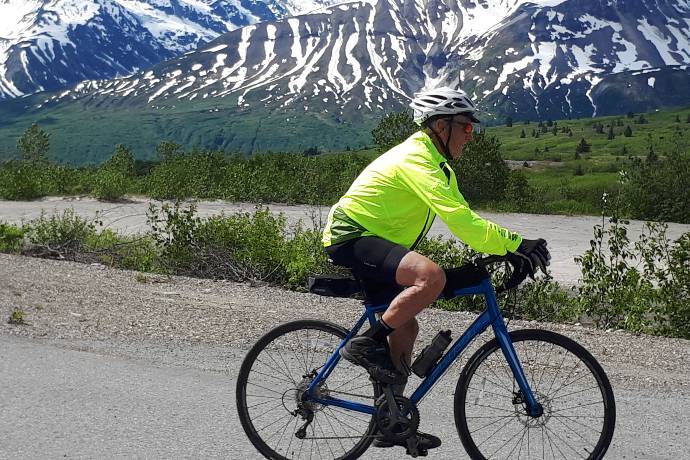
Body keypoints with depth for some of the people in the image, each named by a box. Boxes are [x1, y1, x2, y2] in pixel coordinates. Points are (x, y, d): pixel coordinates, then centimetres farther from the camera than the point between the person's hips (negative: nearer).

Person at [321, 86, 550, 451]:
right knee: (431, 276, -32)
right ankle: (366, 344, -17)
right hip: (351, 239, -11)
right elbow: (459, 221, -31)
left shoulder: (437, 164, 14)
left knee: (405, 327, 13)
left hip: (367, 242, 11)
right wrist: (516, 244, -30)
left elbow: (464, 219, 12)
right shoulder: (417, 159, -20)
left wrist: (509, 250, 0)